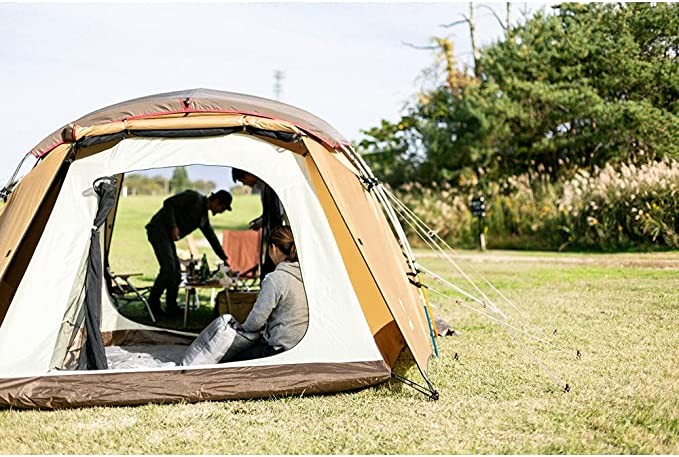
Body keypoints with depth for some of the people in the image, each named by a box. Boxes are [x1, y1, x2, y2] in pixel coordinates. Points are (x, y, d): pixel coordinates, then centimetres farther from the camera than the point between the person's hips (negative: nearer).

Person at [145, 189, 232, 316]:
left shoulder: (204, 217, 17)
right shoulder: (194, 197, -10)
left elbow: (212, 238, 25)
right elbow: (169, 202, -18)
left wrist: (224, 258, 25)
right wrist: (173, 226, -23)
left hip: (167, 236, 10)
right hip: (158, 229, -10)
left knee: (176, 273, 7)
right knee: (168, 268, -16)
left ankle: (172, 307, 12)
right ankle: (152, 304, -7)